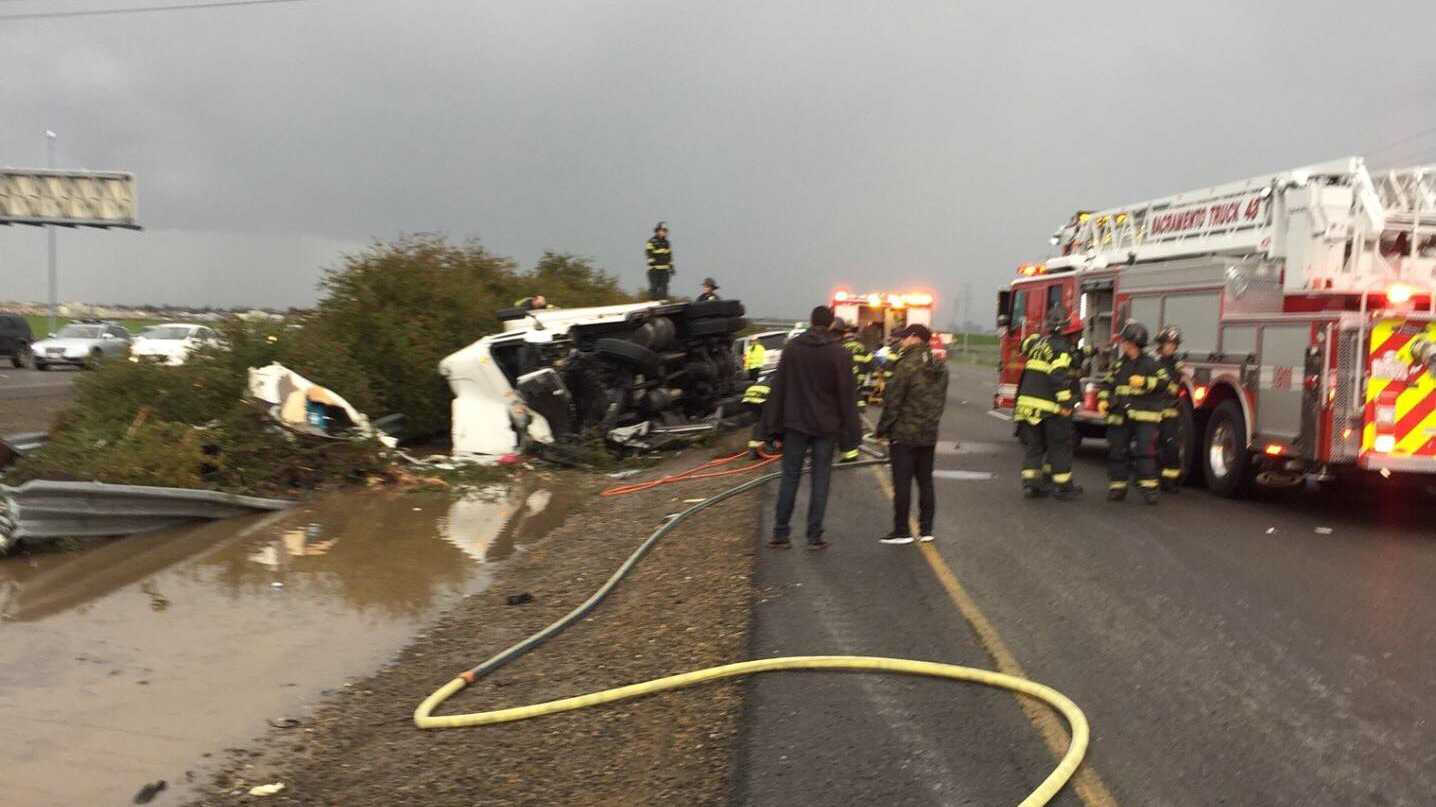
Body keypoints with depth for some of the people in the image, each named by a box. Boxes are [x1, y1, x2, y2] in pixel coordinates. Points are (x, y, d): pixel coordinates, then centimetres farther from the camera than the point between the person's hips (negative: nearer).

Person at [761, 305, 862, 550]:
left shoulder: (791, 347, -1)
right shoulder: (838, 353, -6)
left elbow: (778, 389, 1)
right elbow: (847, 397, -6)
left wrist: (772, 427, 6)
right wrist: (850, 436, -1)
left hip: (795, 424, 2)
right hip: (826, 427, -1)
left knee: (790, 478, 8)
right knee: (820, 480, 5)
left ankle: (780, 534, 10)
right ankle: (815, 536, 6)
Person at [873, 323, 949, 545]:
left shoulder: (907, 365, -17)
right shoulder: (940, 366, 8)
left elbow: (893, 400, -16)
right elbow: (941, 400, 14)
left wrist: (882, 428, -7)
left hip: (903, 434, -7)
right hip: (929, 435, 7)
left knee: (902, 483, -1)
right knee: (925, 481, 12)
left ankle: (901, 531, 3)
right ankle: (926, 530, 16)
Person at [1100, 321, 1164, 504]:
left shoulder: (1150, 363, -1)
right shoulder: (1118, 365, 11)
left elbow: (1163, 382, -8)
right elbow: (1107, 384, 16)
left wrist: (1145, 382, -21)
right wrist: (1104, 400, 0)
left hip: (1144, 415, -5)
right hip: (1119, 416, 5)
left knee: (1145, 450, -12)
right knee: (1116, 451, 5)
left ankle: (1149, 487, -8)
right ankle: (1117, 486, 14)